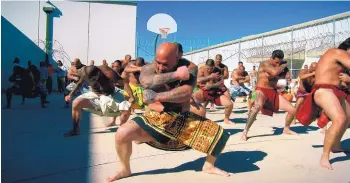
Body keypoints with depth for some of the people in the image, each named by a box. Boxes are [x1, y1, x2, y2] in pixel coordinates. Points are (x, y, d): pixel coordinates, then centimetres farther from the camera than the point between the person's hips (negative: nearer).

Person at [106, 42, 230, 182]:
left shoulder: (187, 68, -8)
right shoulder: (148, 69, -7)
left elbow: (186, 93, -25)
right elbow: (146, 82, -31)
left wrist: (157, 96, -29)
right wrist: (176, 75, -34)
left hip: (183, 119, 1)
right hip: (155, 119, -1)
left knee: (219, 134, -9)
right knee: (122, 133, -22)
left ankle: (209, 166, 19)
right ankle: (125, 170, 7)